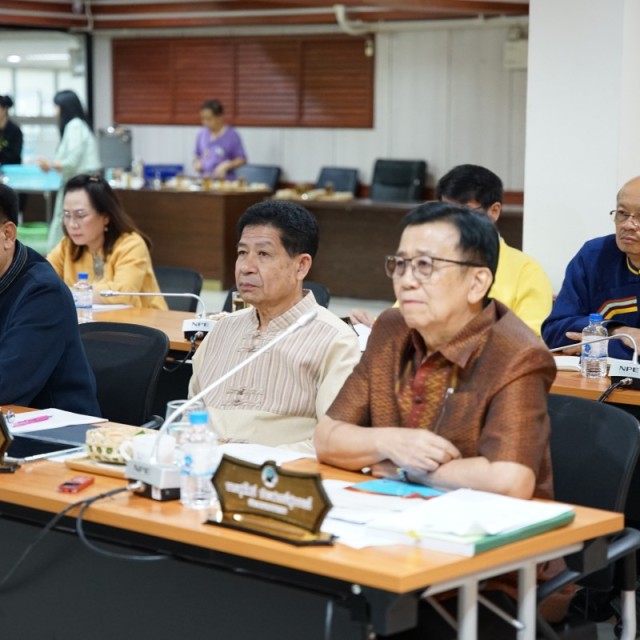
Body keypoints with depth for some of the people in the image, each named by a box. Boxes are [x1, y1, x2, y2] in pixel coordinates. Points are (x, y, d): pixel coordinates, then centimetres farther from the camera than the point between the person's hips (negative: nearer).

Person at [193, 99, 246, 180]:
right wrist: (197, 162, 3)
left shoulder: (232, 135, -2)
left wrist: (226, 165, -14)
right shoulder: (202, 134, 11)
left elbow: (242, 159, 0)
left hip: (224, 180, -4)